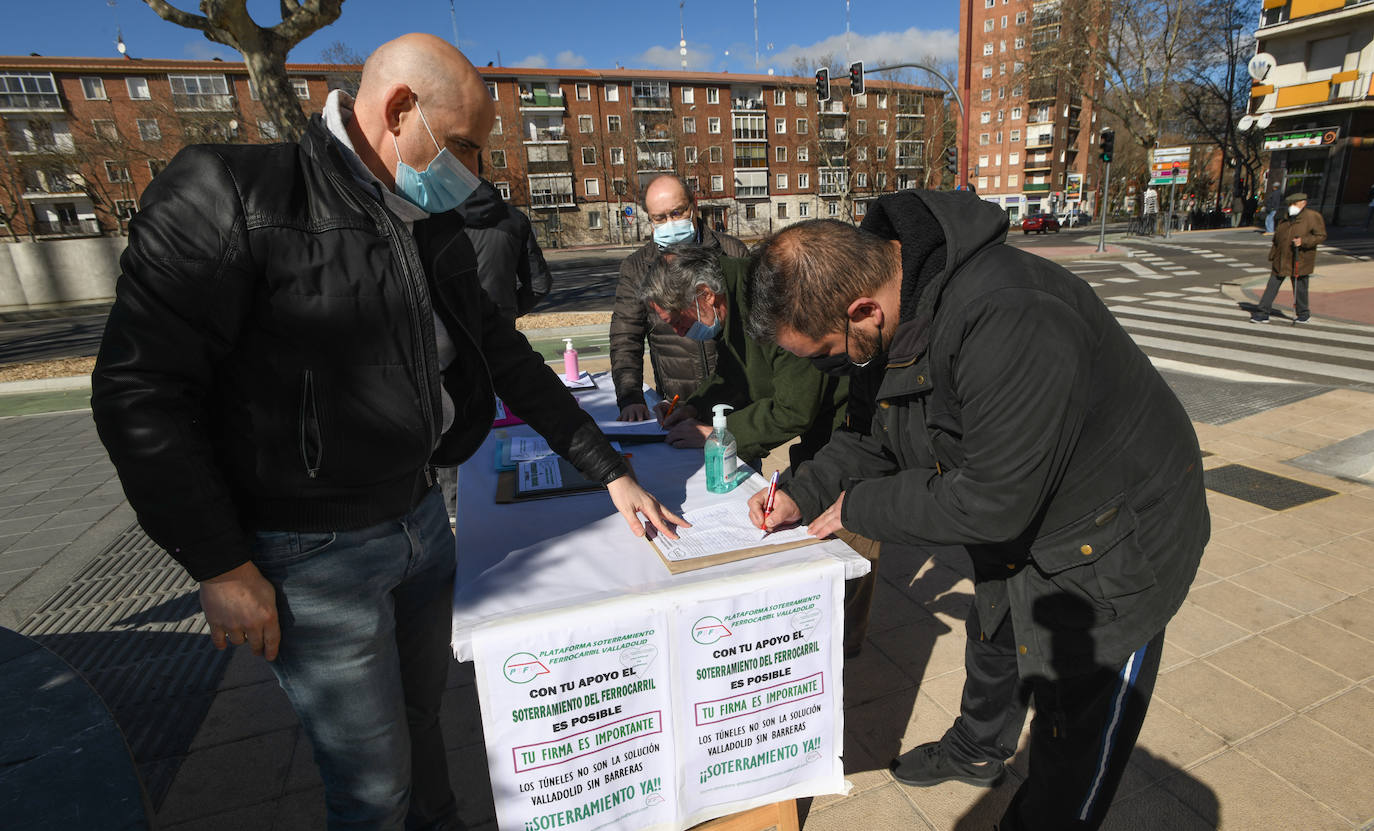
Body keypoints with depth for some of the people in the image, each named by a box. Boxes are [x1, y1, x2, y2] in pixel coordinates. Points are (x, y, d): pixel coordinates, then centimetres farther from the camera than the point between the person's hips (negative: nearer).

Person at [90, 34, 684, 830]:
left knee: (421, 711, 26)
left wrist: (611, 469, 7)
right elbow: (141, 390, -15)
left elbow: (507, 358, 9)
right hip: (314, 552, -6)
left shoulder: (437, 232, 6)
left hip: (422, 516, 7)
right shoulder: (229, 194, -15)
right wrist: (223, 568, -13)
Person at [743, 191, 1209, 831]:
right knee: (993, 648, 31)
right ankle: (976, 751, 58)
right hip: (1012, 525, 8)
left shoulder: (1008, 326, -42)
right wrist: (804, 495, -12)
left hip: (1111, 543, -8)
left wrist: (858, 508, -23)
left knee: (1078, 732, 11)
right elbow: (870, 432, 1)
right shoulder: (881, 294, -13)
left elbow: (989, 503, -35)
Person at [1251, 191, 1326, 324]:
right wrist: (1272, 257, 15)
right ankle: (1263, 313, 0)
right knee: (1272, 286, 0)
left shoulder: (1313, 217, -5)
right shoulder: (1285, 218, 11)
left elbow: (1321, 236, -6)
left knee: (1299, 288, 6)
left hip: (1299, 262, -4)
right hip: (1280, 261, 4)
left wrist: (1303, 241, -22)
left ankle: (1303, 313, 23)